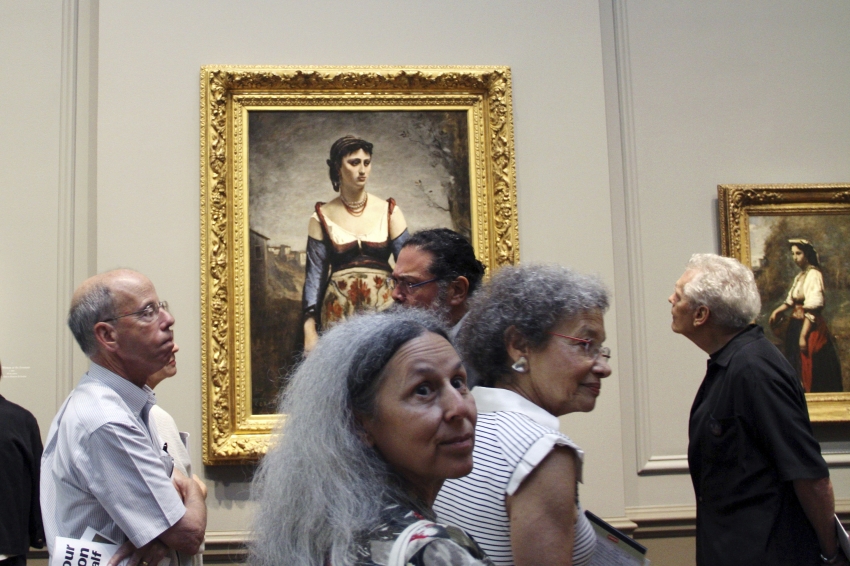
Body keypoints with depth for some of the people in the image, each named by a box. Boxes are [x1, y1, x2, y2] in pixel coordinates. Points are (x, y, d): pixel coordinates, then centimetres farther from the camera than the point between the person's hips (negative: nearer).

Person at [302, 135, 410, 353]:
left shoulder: (388, 212, 2)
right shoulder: (322, 218, 1)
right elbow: (315, 274, 1)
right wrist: (310, 328, -7)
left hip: (384, 309, 0)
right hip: (339, 312, 0)